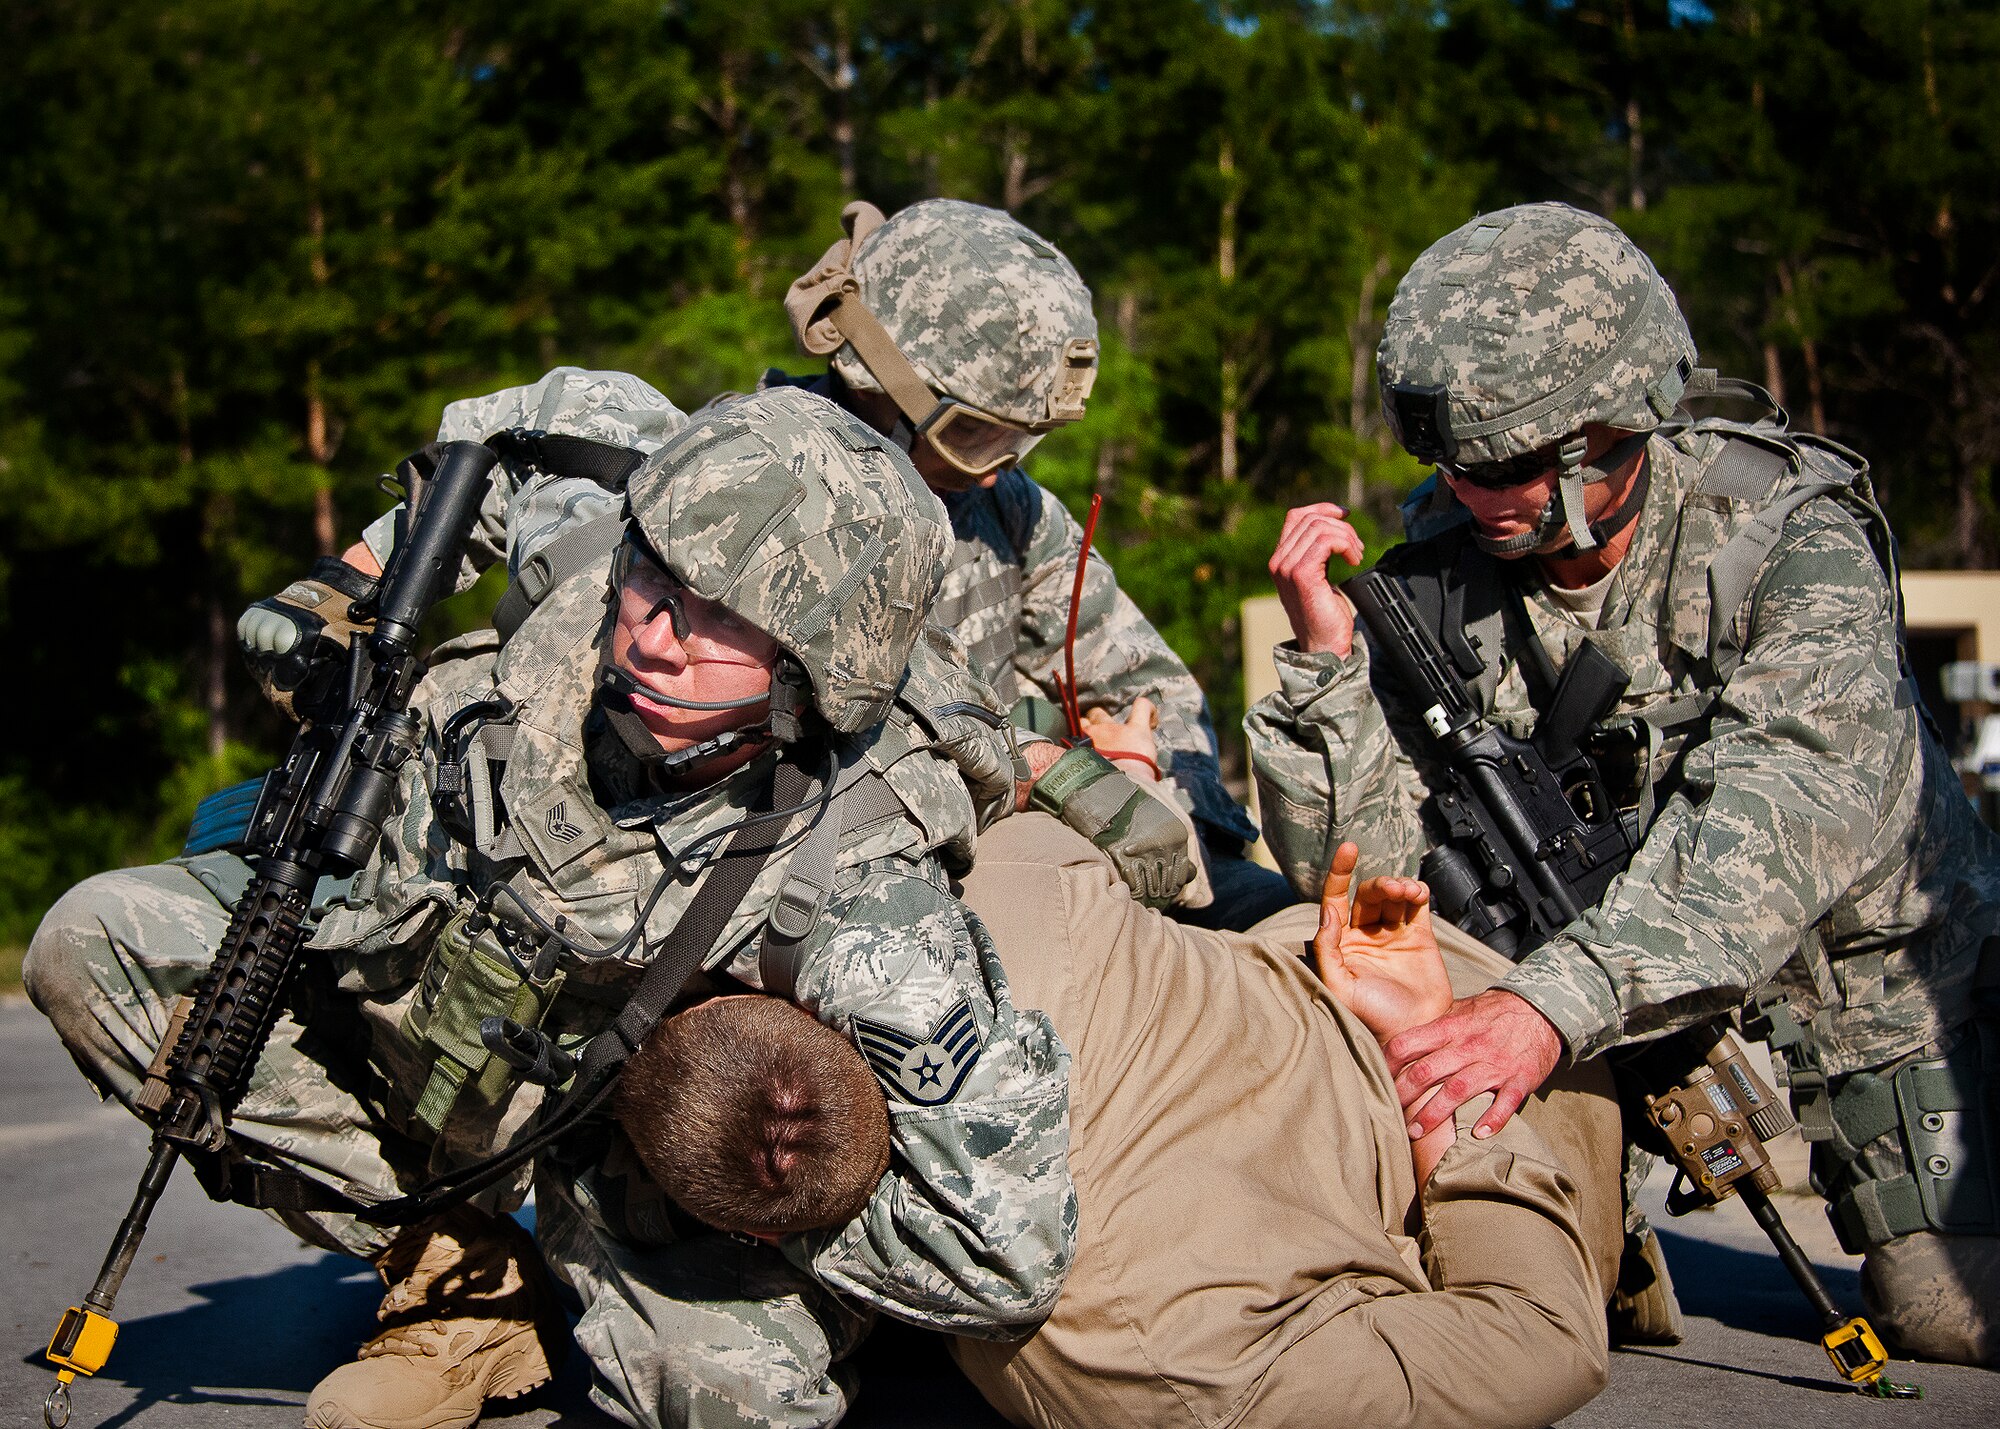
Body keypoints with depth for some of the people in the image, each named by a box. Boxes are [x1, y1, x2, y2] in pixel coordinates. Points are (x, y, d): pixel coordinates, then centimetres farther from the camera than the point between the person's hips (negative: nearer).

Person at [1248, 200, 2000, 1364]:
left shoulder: (1792, 534, -26)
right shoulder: (1445, 578, -15)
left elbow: (1783, 816, -43)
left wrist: (1553, 1007, -56)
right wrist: (1326, 658, -32)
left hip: (1859, 953, -3)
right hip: (1615, 975, 3)